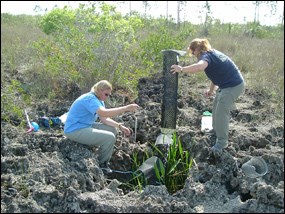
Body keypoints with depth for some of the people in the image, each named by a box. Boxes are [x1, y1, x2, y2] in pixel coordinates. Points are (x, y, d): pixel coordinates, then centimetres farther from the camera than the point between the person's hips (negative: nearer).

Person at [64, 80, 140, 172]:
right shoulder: (90, 99, -23)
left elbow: (104, 119, 7)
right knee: (110, 137, -19)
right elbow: (104, 113, -40)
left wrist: (120, 126, -7)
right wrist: (126, 108, -38)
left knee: (112, 129, 10)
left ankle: (104, 162, 16)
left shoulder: (99, 100, 9)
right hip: (75, 131, -11)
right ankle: (102, 165, 4)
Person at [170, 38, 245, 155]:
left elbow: (200, 66, -46)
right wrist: (211, 90, 24)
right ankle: (216, 129, 40)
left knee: (221, 112, -9)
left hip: (233, 86, -11)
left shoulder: (206, 55, -20)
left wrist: (182, 69, -40)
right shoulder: (212, 53, 10)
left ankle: (221, 142, -1)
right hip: (229, 83, 11)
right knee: (216, 108, 22)